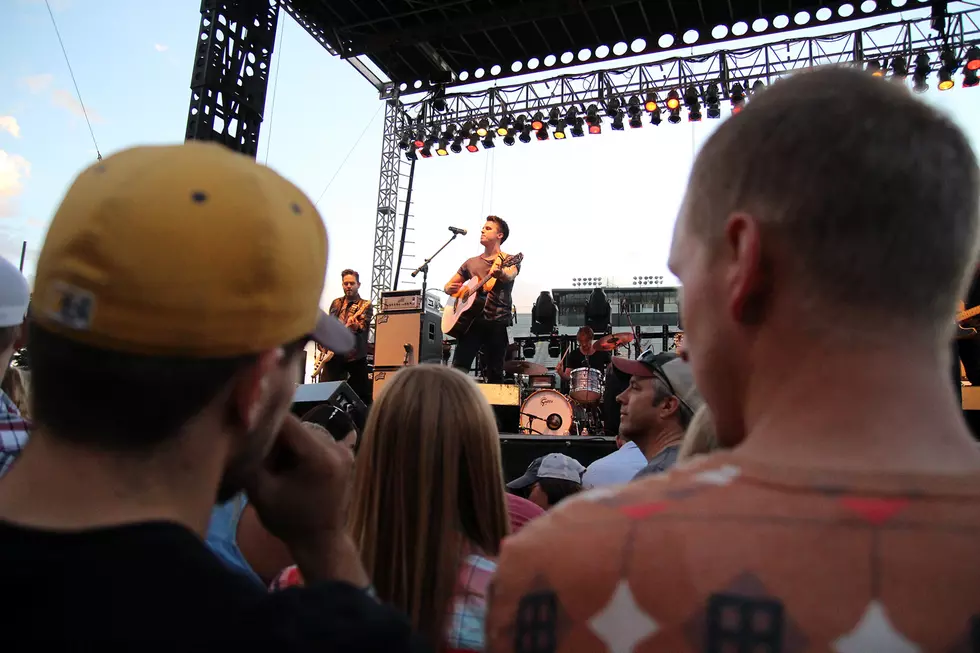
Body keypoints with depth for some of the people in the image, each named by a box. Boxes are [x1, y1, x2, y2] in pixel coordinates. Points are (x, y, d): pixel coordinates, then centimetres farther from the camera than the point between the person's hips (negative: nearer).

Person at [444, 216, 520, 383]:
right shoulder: (471, 262, 20)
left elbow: (509, 276, -18)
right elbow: (449, 286, 26)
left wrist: (500, 273, -44)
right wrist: (449, 289, 0)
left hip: (497, 322, -3)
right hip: (471, 320, 3)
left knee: (495, 374, 1)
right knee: (458, 369, -10)